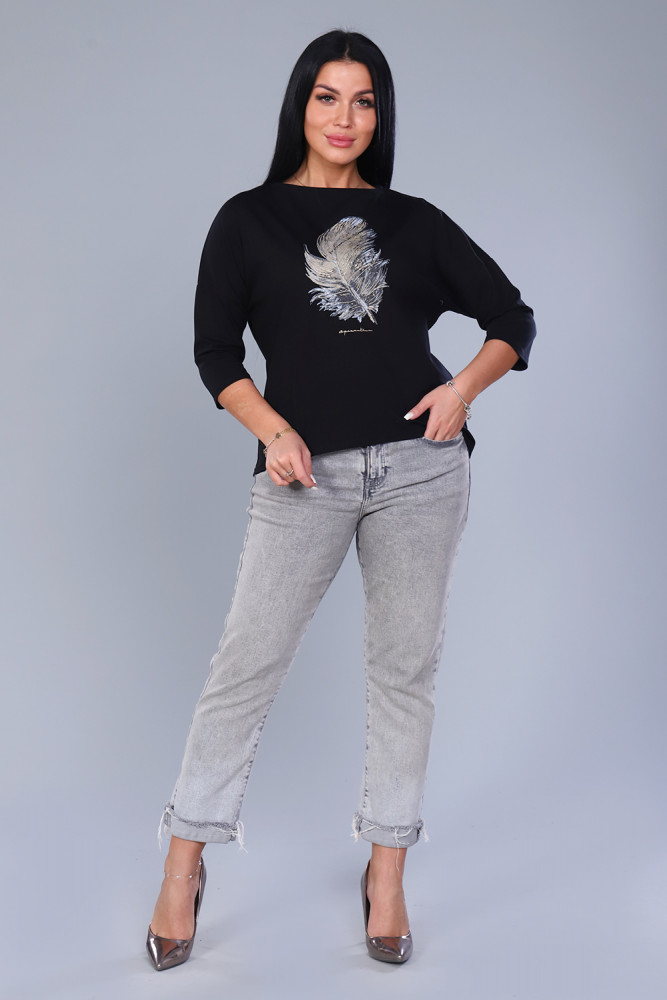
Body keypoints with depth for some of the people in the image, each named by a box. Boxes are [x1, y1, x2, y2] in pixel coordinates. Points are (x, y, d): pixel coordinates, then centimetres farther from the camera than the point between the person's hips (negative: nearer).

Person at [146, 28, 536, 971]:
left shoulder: (414, 221, 12)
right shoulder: (249, 219, 9)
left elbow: (513, 319, 15)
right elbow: (215, 347, 4)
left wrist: (465, 384, -4)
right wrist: (272, 430, -11)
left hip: (418, 465, 2)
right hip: (307, 472, -1)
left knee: (405, 666, 6)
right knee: (246, 665, -3)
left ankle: (387, 873, 20)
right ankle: (185, 864, 13)